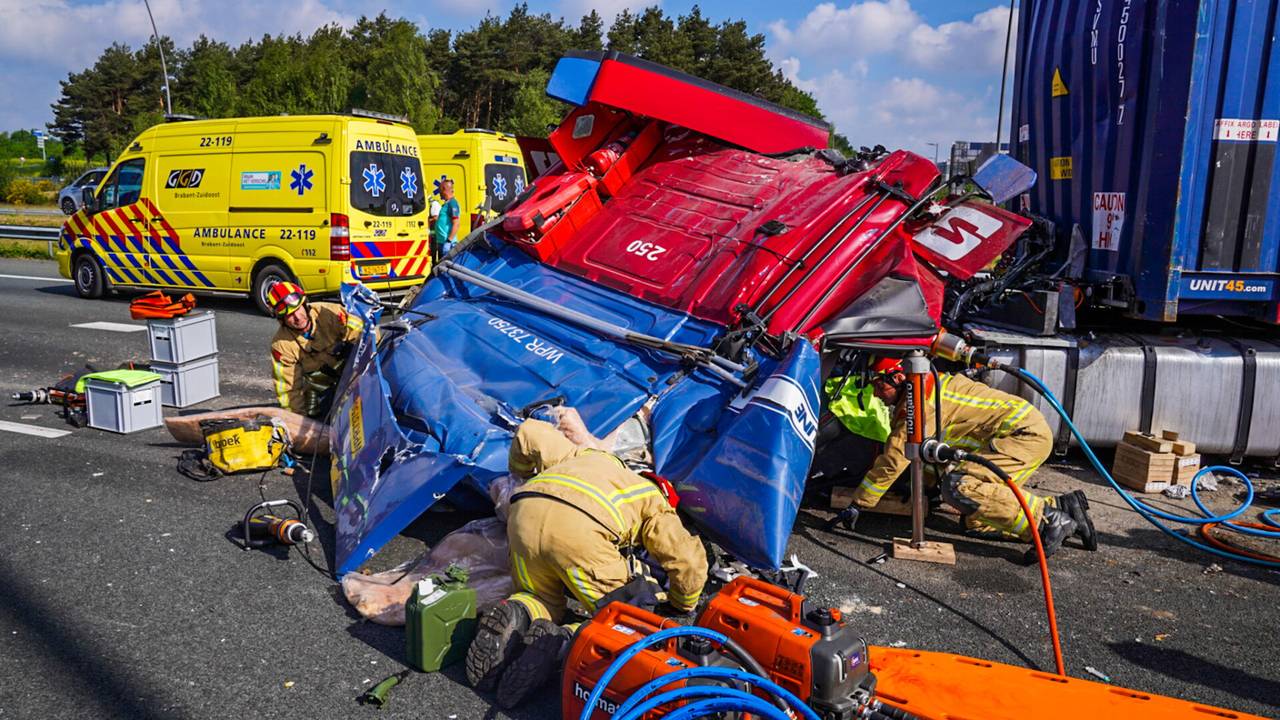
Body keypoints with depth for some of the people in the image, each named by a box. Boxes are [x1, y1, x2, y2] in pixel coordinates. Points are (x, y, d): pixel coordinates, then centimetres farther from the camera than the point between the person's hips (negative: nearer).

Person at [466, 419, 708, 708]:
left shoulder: (585, 455, 40)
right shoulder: (653, 502, 28)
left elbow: (529, 432, 34)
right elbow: (689, 559, 17)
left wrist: (522, 472, 54)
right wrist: (682, 606, 36)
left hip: (525, 513, 5)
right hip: (580, 531, -5)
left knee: (542, 602, 27)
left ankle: (516, 617, -7)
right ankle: (560, 643, -15)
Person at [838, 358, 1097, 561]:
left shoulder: (919, 400, -17)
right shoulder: (929, 385, 14)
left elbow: (892, 460, -17)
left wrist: (857, 505, -9)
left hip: (1026, 433, -10)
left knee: (957, 487, -26)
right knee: (976, 522, 7)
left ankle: (1049, 520, -18)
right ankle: (1060, 507, 9)